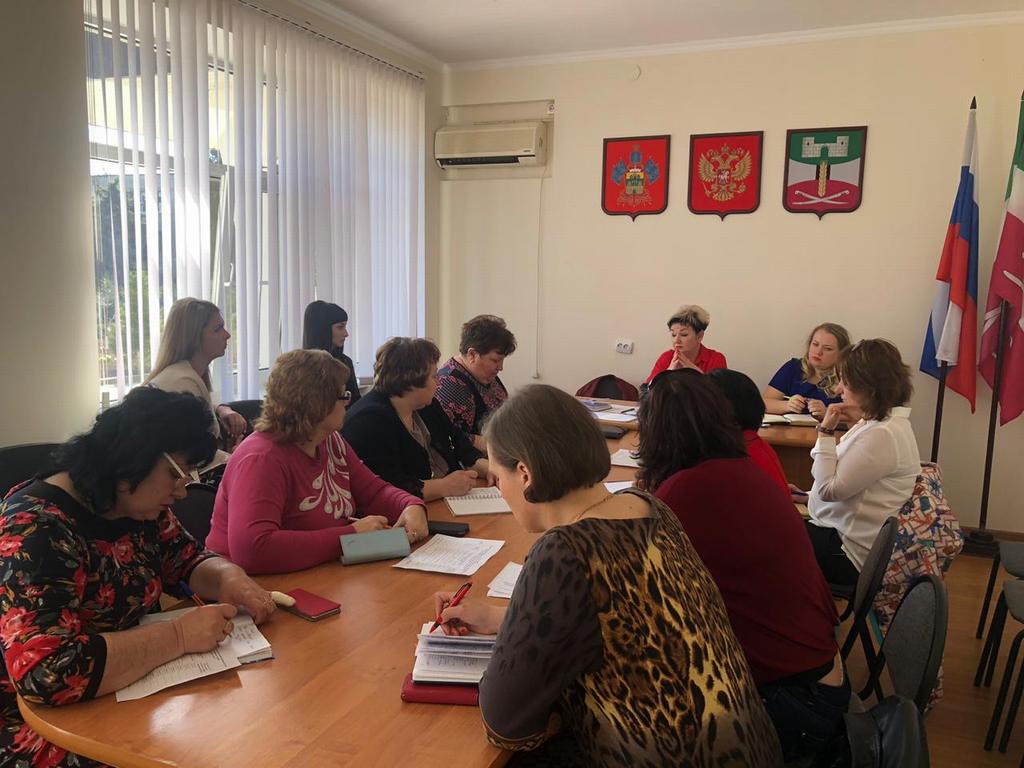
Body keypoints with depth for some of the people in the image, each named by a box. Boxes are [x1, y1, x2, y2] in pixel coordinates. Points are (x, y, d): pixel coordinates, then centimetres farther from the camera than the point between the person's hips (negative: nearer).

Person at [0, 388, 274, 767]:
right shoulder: (36, 529, -26)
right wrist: (179, 635, -31)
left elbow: (188, 561, 11)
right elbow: (46, 673, -36)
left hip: (128, 695, 7)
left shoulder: (138, 506, -1)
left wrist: (228, 576, -12)